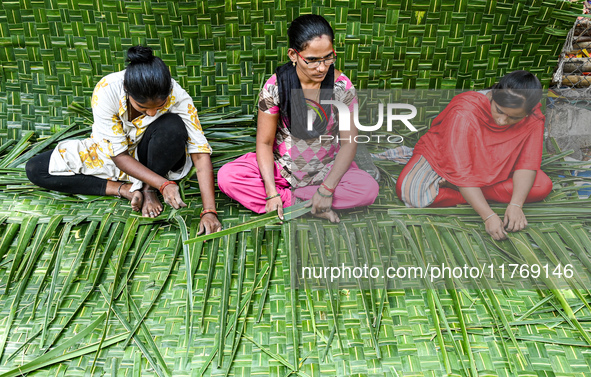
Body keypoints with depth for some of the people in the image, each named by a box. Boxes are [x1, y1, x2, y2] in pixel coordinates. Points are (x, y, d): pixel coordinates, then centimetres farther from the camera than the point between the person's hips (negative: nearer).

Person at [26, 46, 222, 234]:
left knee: (173, 126, -35)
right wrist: (163, 184, -37)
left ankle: (148, 189, -12)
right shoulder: (106, 91, -30)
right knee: (35, 169, -14)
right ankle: (124, 189, -17)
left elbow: (200, 152, -30)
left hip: (151, 156, -1)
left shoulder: (177, 96, -30)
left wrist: (209, 211, -38)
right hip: (112, 154, 1)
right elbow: (119, 155, -24)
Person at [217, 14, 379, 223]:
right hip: (282, 166, 0)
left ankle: (286, 195, -17)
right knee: (226, 176, -21)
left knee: (369, 189, -26)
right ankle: (304, 203, -18)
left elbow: (348, 143, -12)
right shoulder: (275, 86, -15)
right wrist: (271, 192, -22)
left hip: (327, 169, 0)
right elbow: (265, 142, -11)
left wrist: (326, 189, -22)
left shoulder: (342, 86, -13)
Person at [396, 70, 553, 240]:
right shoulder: (464, 114, -35)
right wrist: (489, 217, -42)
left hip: (490, 171, 5)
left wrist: (516, 205, -35)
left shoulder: (533, 119, -20)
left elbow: (527, 163, -17)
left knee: (543, 186, -19)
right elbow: (460, 173, -37)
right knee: (410, 192, -33)